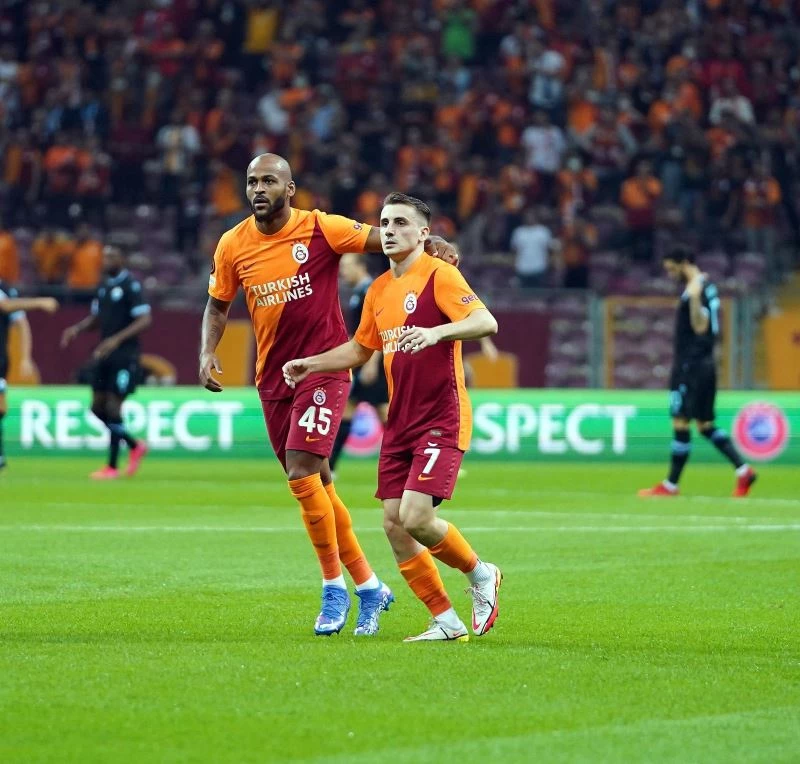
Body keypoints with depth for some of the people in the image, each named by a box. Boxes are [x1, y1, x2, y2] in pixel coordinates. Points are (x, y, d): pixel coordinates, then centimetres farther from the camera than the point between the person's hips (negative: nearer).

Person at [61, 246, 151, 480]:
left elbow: (145, 320, -17)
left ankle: (112, 467, -1)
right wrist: (76, 329, 1)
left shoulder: (130, 285, -12)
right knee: (98, 408, 7)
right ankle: (135, 446, 24)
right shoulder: (104, 285, 12)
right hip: (104, 355, 8)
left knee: (112, 408, -9)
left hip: (124, 356, -8)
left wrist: (117, 340, -26)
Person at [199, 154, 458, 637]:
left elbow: (385, 238, -8)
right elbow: (218, 305, 15)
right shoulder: (233, 246, 2)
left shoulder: (321, 229, -10)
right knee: (316, 484, 11)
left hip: (324, 369, -5)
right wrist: (208, 354, -1)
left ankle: (335, 586, -4)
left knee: (302, 474, -18)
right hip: (273, 378, 5)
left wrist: (430, 245, -27)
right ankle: (369, 586, 25)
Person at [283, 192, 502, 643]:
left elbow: (486, 322, -24)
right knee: (394, 524, -1)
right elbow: (360, 350, 29)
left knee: (416, 517, -19)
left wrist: (436, 332, -38)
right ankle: (447, 622, 8)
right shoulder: (379, 291, 14)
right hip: (400, 423, 8)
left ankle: (481, 575, 9)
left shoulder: (438, 275, -9)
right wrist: (310, 364, 17)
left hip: (441, 420, -8)